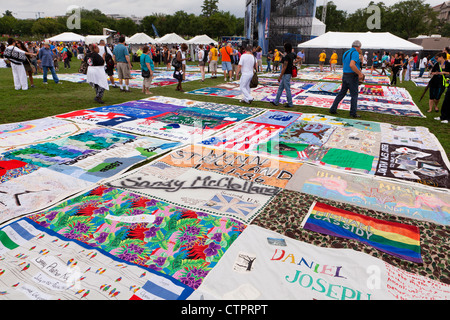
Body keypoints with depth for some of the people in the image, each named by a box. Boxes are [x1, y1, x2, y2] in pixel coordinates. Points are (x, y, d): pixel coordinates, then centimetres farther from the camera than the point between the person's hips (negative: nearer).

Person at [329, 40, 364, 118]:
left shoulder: (346, 53, 12)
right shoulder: (355, 53, -14)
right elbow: (351, 65, -30)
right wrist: (360, 73, -21)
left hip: (345, 76, 7)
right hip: (353, 77, -7)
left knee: (342, 93, 14)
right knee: (354, 95, 3)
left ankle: (333, 109, 11)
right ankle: (353, 113, 8)